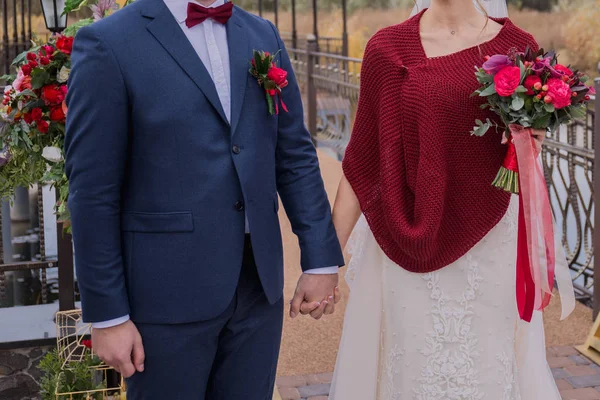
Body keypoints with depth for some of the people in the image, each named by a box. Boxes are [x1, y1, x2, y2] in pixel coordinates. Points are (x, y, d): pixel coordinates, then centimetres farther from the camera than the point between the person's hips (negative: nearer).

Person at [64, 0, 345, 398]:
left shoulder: (264, 36, 8)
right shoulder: (108, 43, -9)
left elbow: (296, 157, 9)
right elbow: (93, 194, -10)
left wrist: (321, 260, 4)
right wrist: (108, 315, -10)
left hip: (260, 285, 5)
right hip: (168, 295, -4)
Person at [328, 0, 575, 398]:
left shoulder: (517, 47, 2)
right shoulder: (388, 48, -1)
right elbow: (361, 161, 1)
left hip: (491, 244, 1)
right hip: (409, 253, -1)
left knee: (490, 367, 8)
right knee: (411, 368, 7)